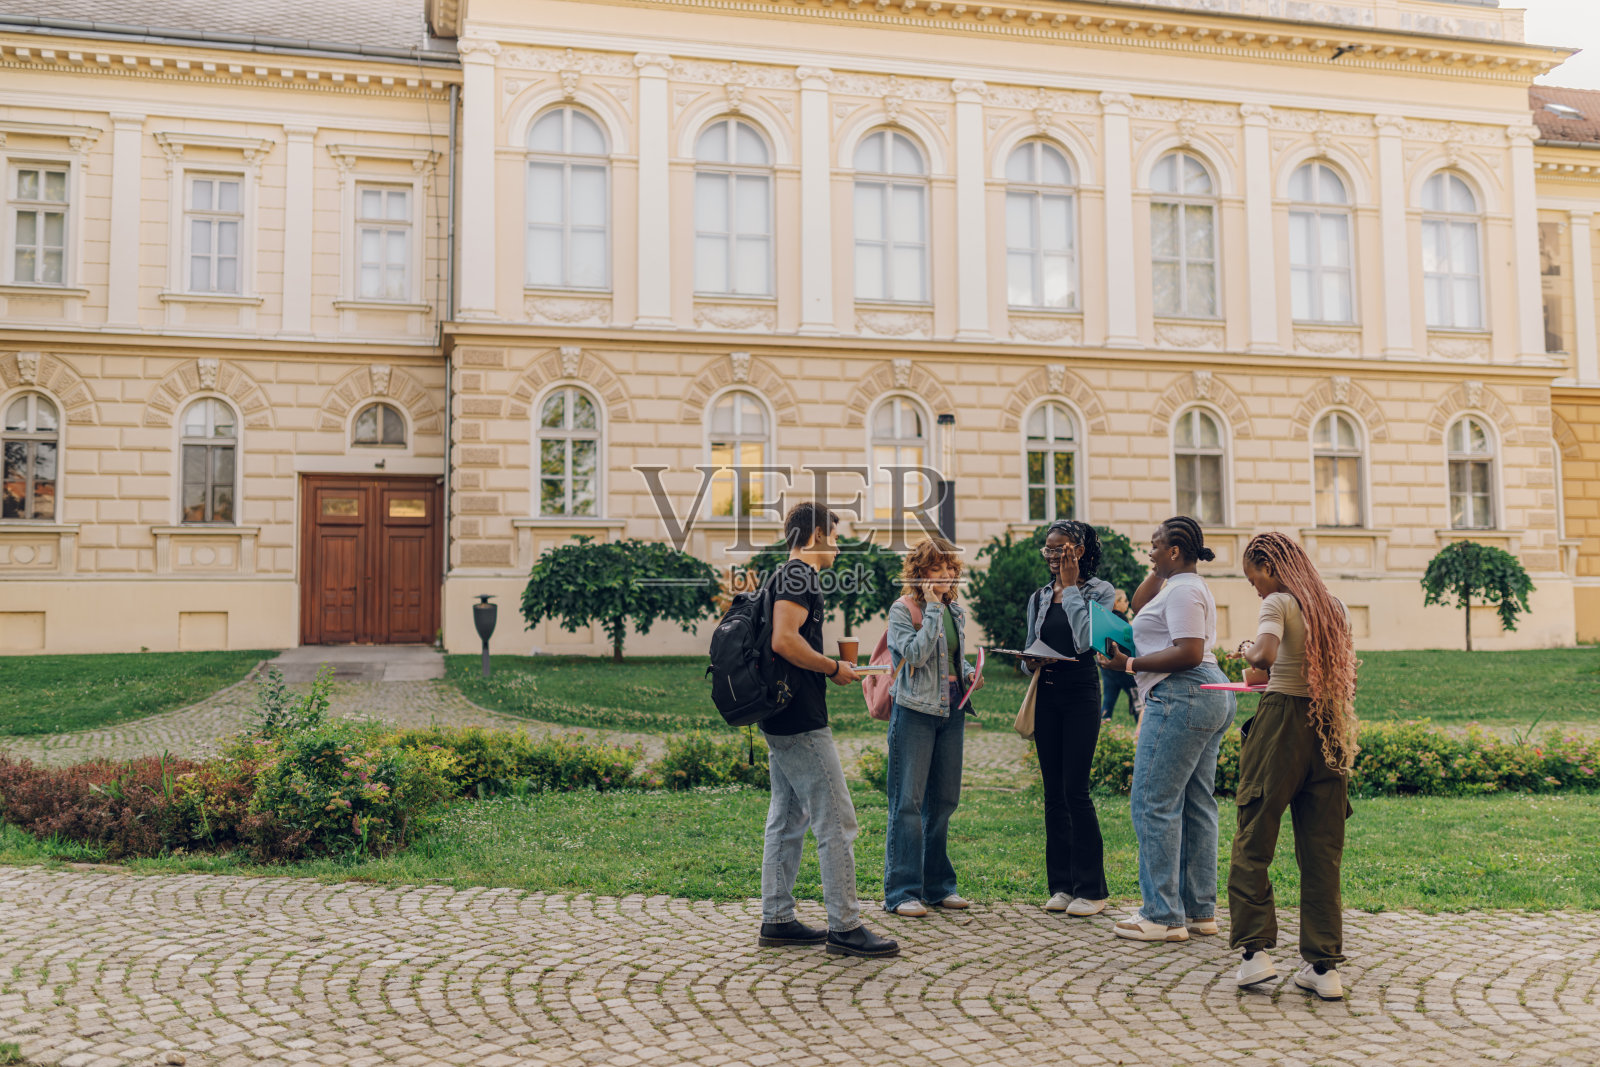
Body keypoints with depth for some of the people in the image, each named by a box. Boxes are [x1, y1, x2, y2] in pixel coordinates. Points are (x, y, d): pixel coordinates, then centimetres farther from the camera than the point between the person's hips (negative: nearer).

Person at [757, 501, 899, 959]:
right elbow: (784, 640, -24)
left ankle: (776, 919, 18)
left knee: (788, 819, 14)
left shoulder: (787, 575, 19)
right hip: (801, 720, -11)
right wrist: (834, 669, -13)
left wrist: (829, 669, 19)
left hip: (780, 720, 11)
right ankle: (845, 927, -3)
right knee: (836, 822, -7)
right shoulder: (800, 574, -12)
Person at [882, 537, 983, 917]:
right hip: (915, 710, -7)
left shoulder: (955, 610, 12)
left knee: (944, 799, 11)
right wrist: (933, 608, -18)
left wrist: (970, 673, 4)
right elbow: (917, 653, -22)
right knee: (908, 800, -5)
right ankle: (902, 891, 0)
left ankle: (937, 885, 22)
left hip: (952, 710, 7)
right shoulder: (902, 609, -8)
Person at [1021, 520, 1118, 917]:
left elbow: (1086, 640, -17)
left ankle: (1091, 889, 1)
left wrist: (1071, 587, -12)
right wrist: (1030, 663, -6)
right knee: (1053, 792, 7)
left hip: (1081, 694, -5)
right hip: (1046, 695, 5)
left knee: (1075, 790, -9)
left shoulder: (1100, 591, -2)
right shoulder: (1039, 598, 13)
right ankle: (1061, 884, 15)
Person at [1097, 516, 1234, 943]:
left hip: (1182, 698, -11)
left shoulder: (1183, 591, -12)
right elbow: (1137, 607, 29)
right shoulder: (1185, 584, 20)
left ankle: (1164, 916, -5)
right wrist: (1157, 571, 20)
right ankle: (1200, 911, 18)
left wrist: (1130, 664, -17)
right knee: (1196, 805, 12)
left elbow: (1189, 652, -21)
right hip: (1210, 696, 11)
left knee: (1154, 803, -8)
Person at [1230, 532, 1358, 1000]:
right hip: (1330, 729, 6)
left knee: (1253, 843, 4)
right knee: (1322, 852, 7)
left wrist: (1250, 653, -4)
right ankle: (1324, 966, 9)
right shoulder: (1333, 607, 13)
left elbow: (1264, 655, -26)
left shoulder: (1279, 603, -7)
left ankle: (1257, 950, -2)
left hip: (1283, 724, -6)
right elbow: (1345, 676, 18)